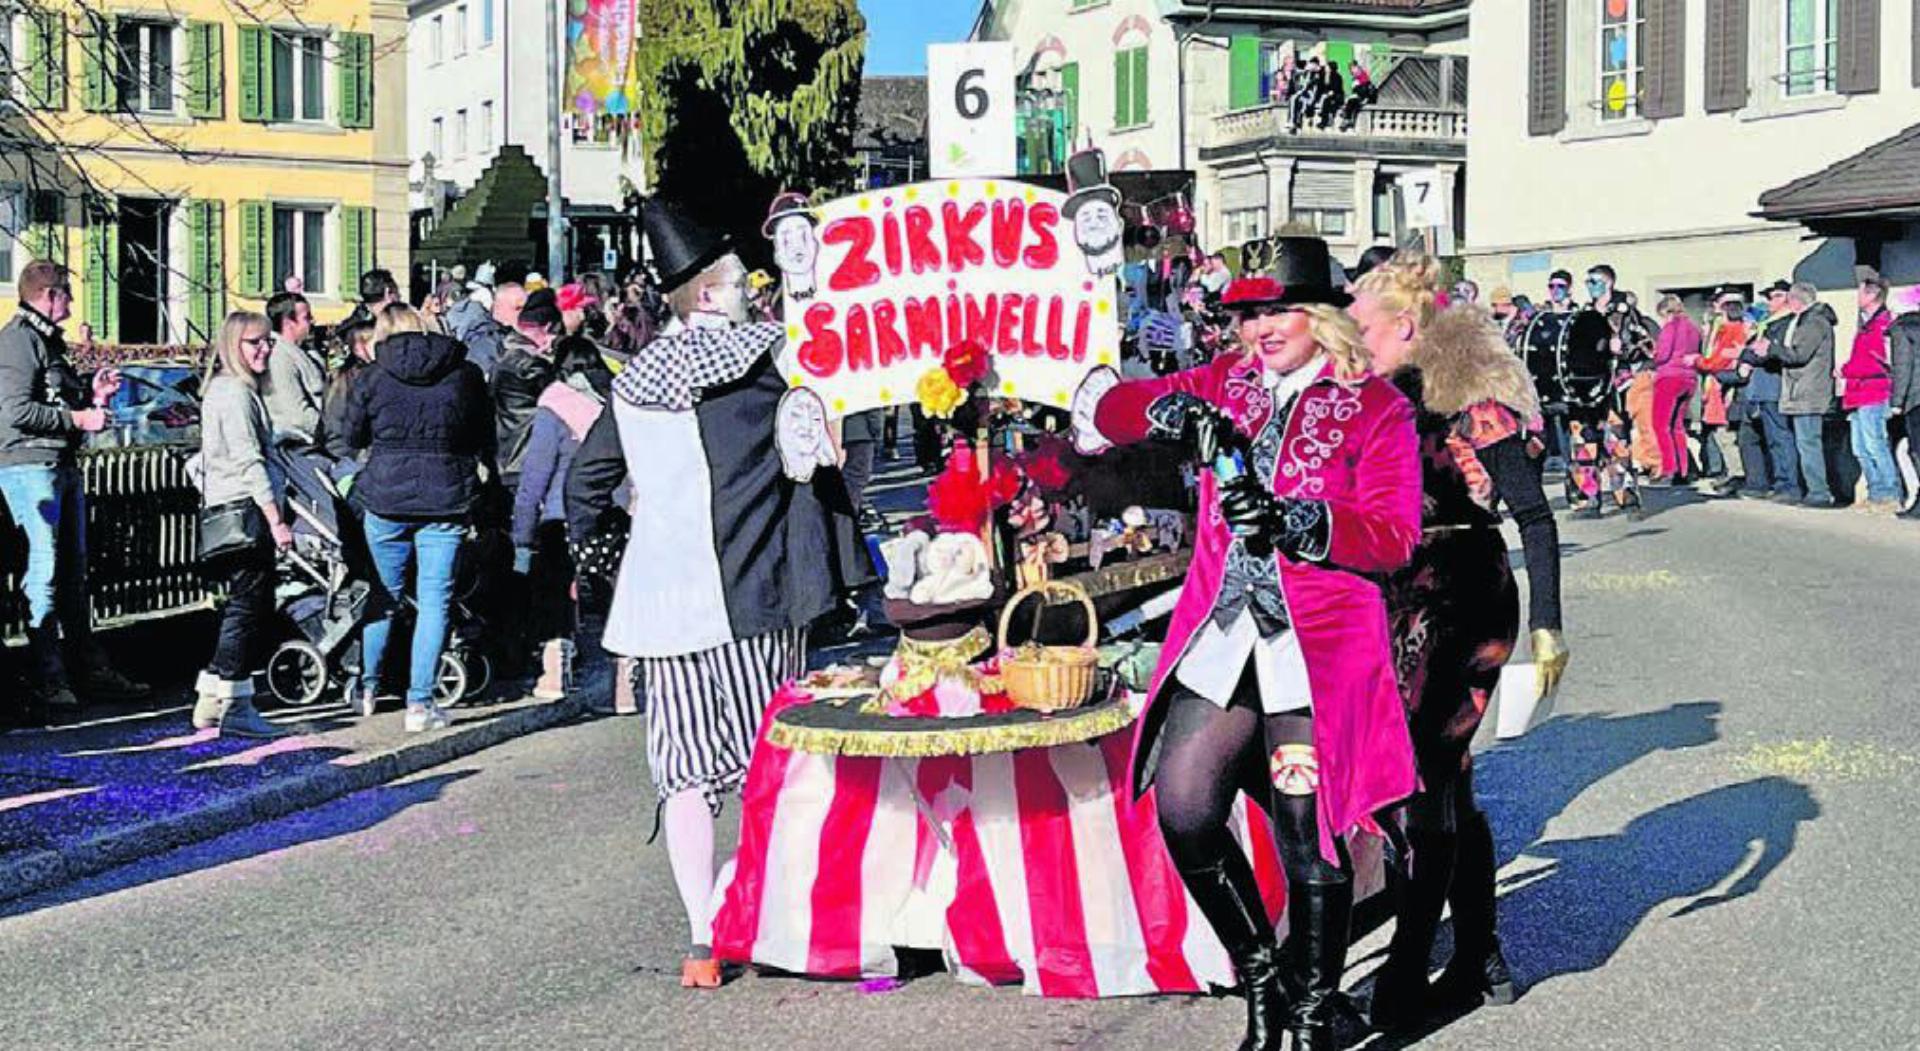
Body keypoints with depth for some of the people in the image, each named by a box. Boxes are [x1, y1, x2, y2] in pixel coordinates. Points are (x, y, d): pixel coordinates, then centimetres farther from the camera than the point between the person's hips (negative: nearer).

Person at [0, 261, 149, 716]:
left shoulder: (49, 339, 20)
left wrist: (91, 394, 12)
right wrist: (77, 417, -16)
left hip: (63, 466, 10)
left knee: (73, 570, 13)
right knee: (45, 569, -10)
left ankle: (89, 670, 21)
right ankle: (47, 683, -7)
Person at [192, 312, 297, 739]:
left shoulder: (226, 390, 21)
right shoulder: (235, 393, -11)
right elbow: (249, 461, -18)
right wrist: (276, 519, -21)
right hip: (245, 510, -10)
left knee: (244, 608, 12)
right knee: (249, 606, -8)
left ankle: (211, 702, 15)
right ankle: (234, 705, -6)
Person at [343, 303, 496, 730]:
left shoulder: (373, 377, -1)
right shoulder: (466, 373, 2)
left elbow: (353, 436, 9)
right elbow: (485, 438, 10)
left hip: (386, 497, 1)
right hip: (447, 499, -1)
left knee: (385, 594, 16)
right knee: (434, 599, 2)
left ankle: (366, 689, 28)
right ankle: (420, 703, 0)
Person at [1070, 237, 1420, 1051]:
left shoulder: (1375, 407, -1)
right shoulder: (1226, 384, 12)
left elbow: (1393, 535, -9)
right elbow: (1106, 406, 12)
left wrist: (1290, 520, -22)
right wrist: (1173, 411, -9)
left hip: (1318, 647, -5)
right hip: (1220, 637, 5)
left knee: (1308, 838, -2)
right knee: (1183, 812, 2)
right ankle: (1260, 975, 24)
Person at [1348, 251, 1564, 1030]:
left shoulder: (1476, 402, -11)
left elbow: (1534, 516, -12)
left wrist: (1546, 623, -16)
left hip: (1462, 607, -7)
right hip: (1406, 607, 7)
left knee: (1429, 780, -7)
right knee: (1446, 787, 11)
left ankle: (1405, 975, -2)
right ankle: (1481, 963, 22)